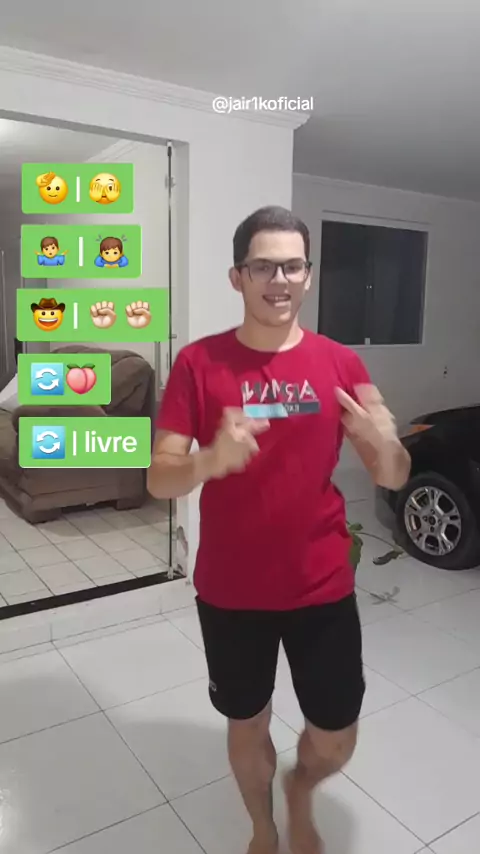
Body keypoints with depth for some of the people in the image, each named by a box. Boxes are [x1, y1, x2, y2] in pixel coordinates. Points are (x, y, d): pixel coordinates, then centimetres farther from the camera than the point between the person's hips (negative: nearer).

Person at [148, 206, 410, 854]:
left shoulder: (341, 364, -4)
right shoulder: (199, 363, -8)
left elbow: (394, 479, -2)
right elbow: (159, 480, -11)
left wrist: (385, 442, -25)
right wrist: (210, 461, -33)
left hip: (323, 588, 1)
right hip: (230, 592, -1)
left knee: (336, 742, 14)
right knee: (248, 725, 20)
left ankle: (300, 791, 52)